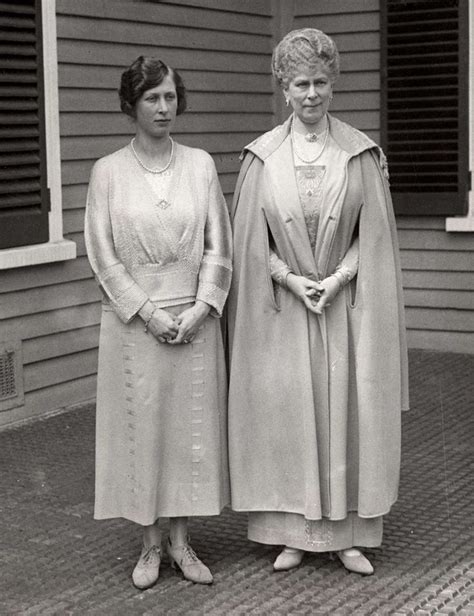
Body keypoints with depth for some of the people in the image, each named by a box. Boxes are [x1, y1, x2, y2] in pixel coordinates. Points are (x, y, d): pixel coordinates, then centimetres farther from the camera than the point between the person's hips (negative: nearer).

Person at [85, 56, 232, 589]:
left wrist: (199, 309, -9)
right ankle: (150, 544, 18)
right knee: (139, 425, 4)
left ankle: (180, 541, 20)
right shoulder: (108, 171, -2)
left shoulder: (200, 165, 3)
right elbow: (102, 253, -4)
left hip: (194, 319, 2)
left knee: (192, 425, 6)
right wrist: (148, 312, -11)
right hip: (133, 320, -1)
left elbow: (218, 246, 2)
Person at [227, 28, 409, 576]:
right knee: (285, 413, 3)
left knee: (347, 412, 3)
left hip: (347, 303, 0)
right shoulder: (262, 157, 1)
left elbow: (374, 236, 0)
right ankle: (294, 531, 15)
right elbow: (251, 240, 2)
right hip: (282, 307, 0)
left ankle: (349, 533, 14)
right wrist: (292, 279, -10)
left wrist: (337, 278, -12)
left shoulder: (361, 153, 0)